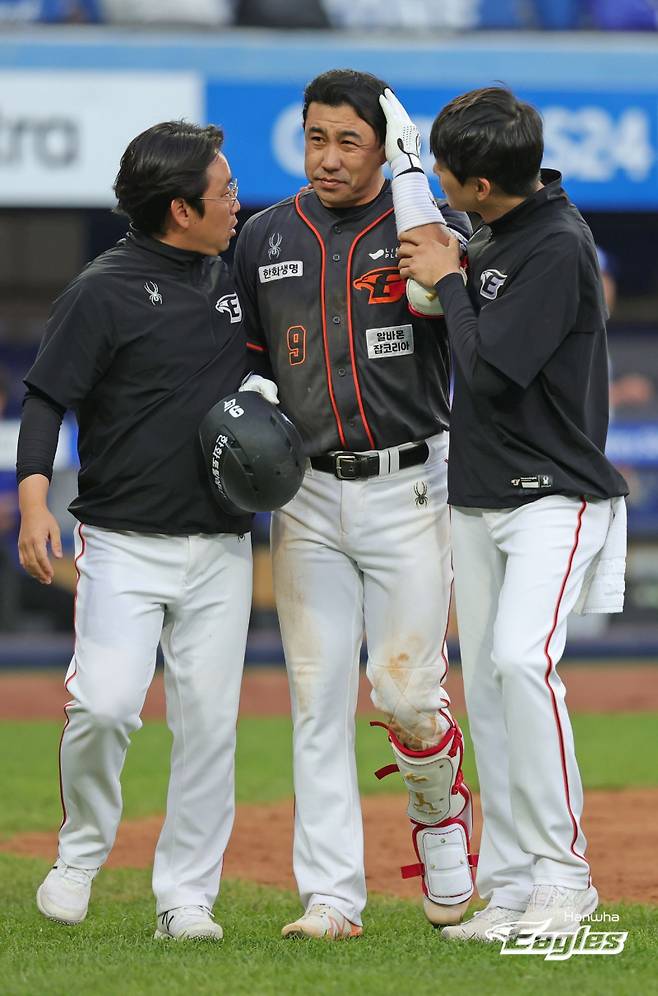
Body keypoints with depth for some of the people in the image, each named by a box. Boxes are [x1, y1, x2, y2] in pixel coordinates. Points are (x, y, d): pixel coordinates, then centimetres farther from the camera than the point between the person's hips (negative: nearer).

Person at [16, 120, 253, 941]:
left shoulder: (234, 278, 11)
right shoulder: (103, 292, -8)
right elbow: (47, 397, -11)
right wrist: (33, 502, -24)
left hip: (221, 548, 5)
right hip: (124, 543, -5)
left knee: (209, 721, 2)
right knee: (104, 706, -16)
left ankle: (186, 897, 9)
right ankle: (80, 854, 8)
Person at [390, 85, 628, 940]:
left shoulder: (559, 246, -18)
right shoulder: (493, 228, 9)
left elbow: (493, 370, -23)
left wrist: (448, 280, -10)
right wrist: (446, 276, 7)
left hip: (555, 496, -9)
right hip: (479, 495, 9)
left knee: (522, 658, -24)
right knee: (485, 684, 7)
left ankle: (563, 876, -19)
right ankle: (507, 887, 11)